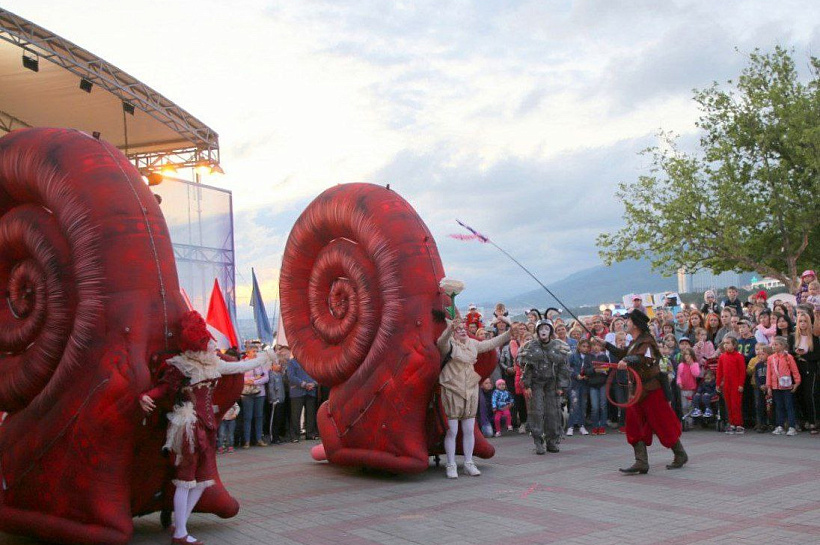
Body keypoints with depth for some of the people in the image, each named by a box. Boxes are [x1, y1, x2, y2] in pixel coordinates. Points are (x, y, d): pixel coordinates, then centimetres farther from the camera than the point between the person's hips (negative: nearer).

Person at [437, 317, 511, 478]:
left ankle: (469, 463, 20)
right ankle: (451, 465, 6)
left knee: (469, 430, 9)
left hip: (471, 391, 6)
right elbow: (441, 342, -31)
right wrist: (449, 329, -49)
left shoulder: (472, 343, 12)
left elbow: (490, 344, 21)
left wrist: (509, 334, 14)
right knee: (451, 431, -2)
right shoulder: (449, 344, -8)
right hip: (452, 391, -6)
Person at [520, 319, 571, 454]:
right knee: (537, 411, -6)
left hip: (552, 383, 1)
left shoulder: (558, 346, 2)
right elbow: (526, 367, -2)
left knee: (553, 412, 0)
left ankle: (552, 441, 12)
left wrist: (561, 386, -1)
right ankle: (539, 443, -1)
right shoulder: (531, 347, -1)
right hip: (536, 383, -1)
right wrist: (526, 386, -7)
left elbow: (563, 367, 4)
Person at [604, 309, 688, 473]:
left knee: (662, 425, 2)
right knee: (635, 425, 2)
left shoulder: (645, 342, -17)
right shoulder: (634, 343, 11)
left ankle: (680, 455, 21)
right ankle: (641, 463, 2)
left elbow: (646, 358, -37)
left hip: (651, 390, -9)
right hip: (638, 390, 9)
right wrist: (607, 345, 27)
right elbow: (623, 354, 29)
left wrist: (628, 362, -49)